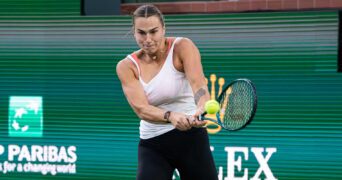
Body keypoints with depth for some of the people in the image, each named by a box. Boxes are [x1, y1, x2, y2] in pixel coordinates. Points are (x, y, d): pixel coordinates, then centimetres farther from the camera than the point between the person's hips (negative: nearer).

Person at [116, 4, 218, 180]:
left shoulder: (182, 47, -8)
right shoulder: (127, 67, -3)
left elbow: (198, 82, -25)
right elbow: (140, 108, -17)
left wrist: (202, 109, -47)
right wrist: (170, 116, -37)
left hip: (191, 137, -1)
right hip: (152, 146, 1)